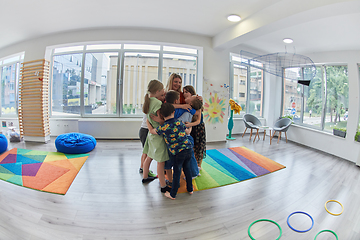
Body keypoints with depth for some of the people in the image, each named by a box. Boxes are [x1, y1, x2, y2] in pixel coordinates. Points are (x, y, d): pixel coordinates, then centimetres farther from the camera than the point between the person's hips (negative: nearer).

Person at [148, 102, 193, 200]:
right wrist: (190, 127, 40)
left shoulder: (163, 127, -9)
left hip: (178, 152, -4)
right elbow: (187, 132, 18)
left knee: (177, 173, 8)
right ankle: (190, 189, 37)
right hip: (188, 148, 5)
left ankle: (173, 194, 24)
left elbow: (151, 130, 8)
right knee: (187, 169, 22)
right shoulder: (179, 122, 3)